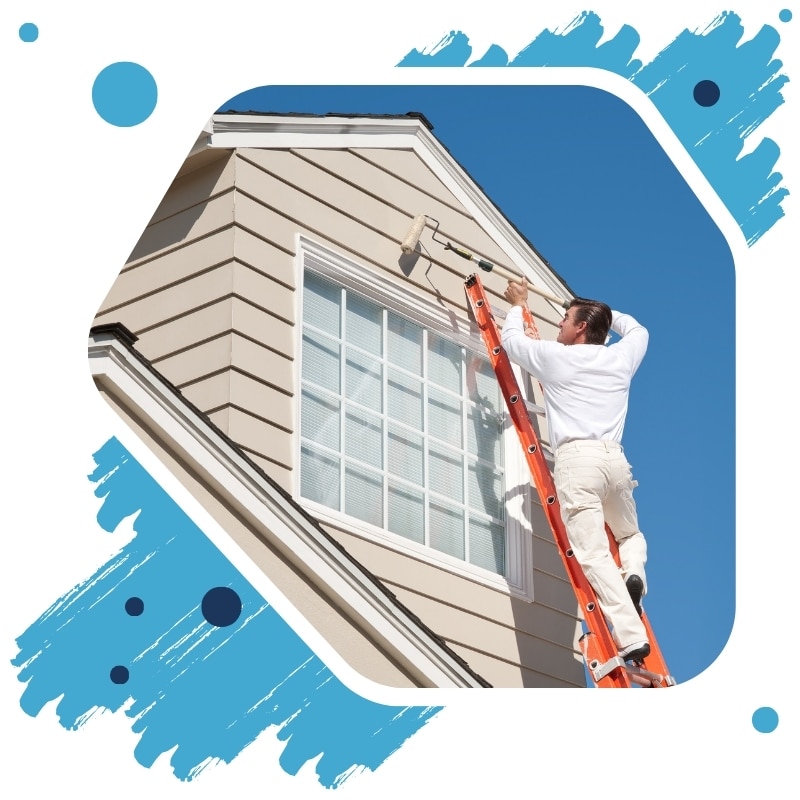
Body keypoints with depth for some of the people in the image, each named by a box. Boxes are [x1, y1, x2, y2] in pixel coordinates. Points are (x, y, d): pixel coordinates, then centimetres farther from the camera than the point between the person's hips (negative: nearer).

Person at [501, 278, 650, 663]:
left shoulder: (555, 357, 7)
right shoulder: (621, 358, 17)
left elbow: (512, 340, 24)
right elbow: (638, 329, 41)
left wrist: (517, 305, 41)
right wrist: (603, 311, 44)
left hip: (576, 459, -5)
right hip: (614, 458, 5)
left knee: (593, 555, -12)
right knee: (630, 534, 29)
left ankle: (631, 637, -27)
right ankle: (634, 574, -6)